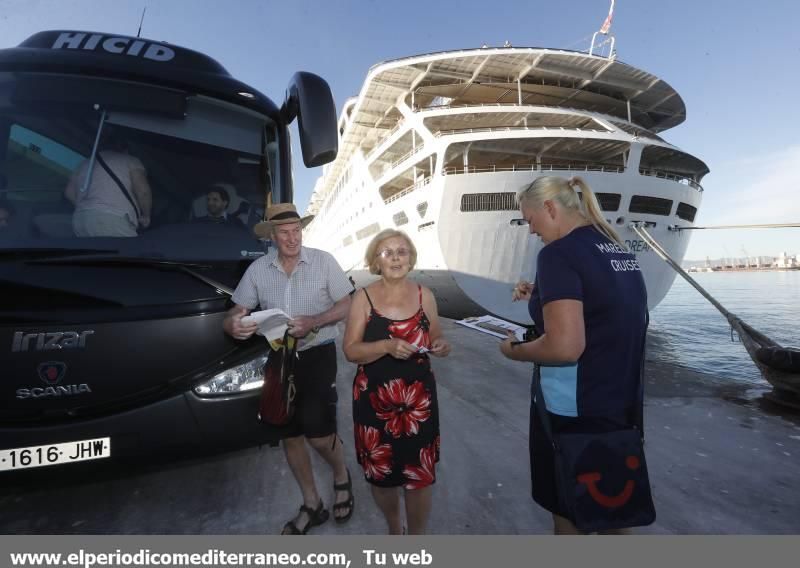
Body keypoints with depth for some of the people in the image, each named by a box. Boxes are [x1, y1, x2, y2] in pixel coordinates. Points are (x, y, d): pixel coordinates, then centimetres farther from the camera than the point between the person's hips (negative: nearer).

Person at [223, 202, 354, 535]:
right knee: (290, 436, 12)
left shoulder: (323, 261, -5)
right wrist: (233, 325, -23)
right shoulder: (257, 270, 1)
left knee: (318, 433, -10)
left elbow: (346, 306, -4)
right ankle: (312, 506, 34)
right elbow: (235, 314, 2)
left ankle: (341, 476, 27)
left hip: (317, 355, -3)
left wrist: (313, 322, -22)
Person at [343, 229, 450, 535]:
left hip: (418, 398, 1)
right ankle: (393, 529, 46)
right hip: (374, 400, 0)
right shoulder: (363, 297, -6)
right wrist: (387, 346, -24)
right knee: (380, 474, 15)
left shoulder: (424, 295, 0)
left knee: (420, 476, 6)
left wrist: (440, 346, -12)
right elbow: (350, 350, -8)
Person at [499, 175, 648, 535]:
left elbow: (566, 347, -29)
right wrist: (541, 295, 10)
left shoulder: (559, 253, -21)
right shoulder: (619, 249, 6)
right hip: (621, 403, 8)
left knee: (569, 517, 15)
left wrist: (515, 351, -11)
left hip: (572, 410, -8)